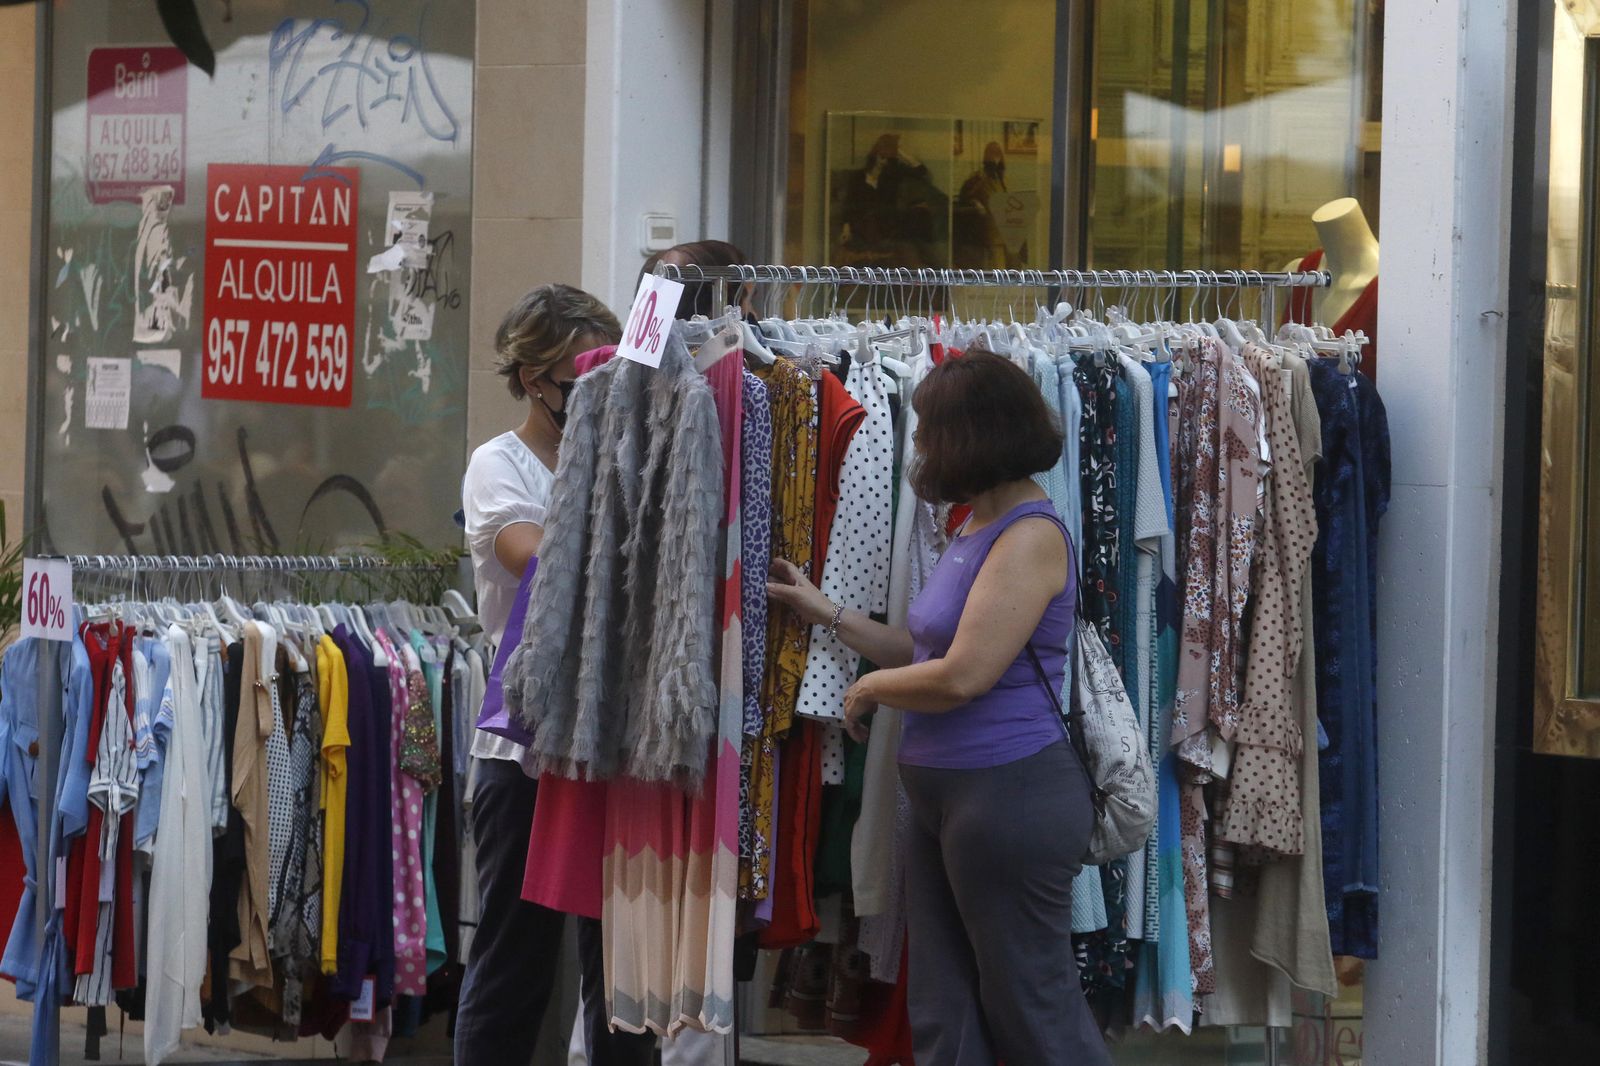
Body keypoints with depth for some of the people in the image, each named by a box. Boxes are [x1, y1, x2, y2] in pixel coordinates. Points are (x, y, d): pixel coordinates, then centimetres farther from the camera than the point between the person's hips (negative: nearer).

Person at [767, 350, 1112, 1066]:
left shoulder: (1029, 537, -17)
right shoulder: (975, 532, 12)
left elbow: (962, 676, -22)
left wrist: (870, 688, -5)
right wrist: (829, 616, 20)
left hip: (1010, 795, -10)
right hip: (944, 794, 10)